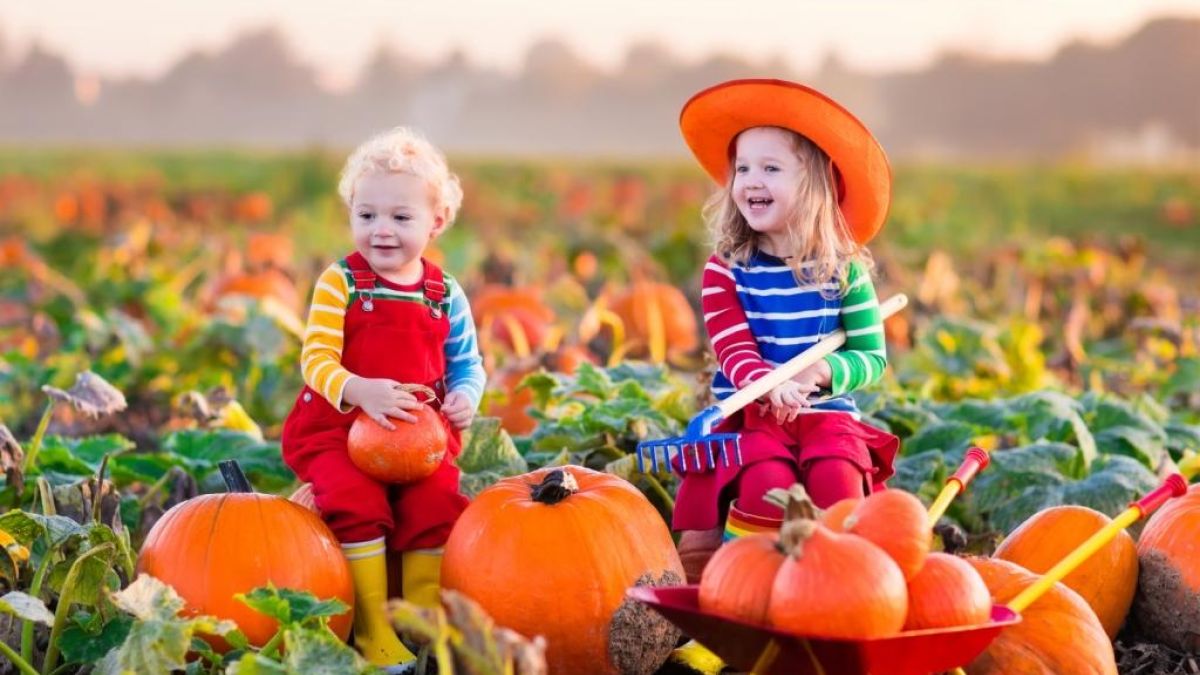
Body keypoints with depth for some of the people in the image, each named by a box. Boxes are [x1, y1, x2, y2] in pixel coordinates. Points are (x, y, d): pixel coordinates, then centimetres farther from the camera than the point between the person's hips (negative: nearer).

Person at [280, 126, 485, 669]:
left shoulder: (446, 296, 4)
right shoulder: (340, 283, -4)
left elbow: (467, 364, 11)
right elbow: (317, 359, -13)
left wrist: (465, 397, -13)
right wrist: (360, 391, -32)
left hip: (421, 434, 3)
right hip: (339, 427, -2)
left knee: (436, 505, -18)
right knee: (358, 504, -25)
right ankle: (373, 633, -13)